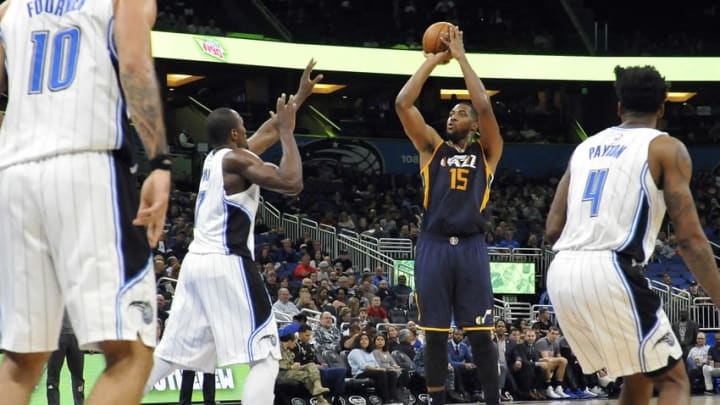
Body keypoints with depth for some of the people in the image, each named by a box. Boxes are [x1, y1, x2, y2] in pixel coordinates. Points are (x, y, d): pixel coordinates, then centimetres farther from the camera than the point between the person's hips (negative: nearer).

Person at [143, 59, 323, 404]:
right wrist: (287, 131, -8)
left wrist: (299, 97, 36)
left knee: (170, 353, 14)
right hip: (228, 264, -9)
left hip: (196, 262, 9)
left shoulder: (214, 158, 19)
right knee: (265, 358, -9)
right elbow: (292, 183, -18)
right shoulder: (236, 159, -7)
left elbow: (267, 134, 32)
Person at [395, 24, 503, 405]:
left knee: (480, 334, -1)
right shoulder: (432, 147, 15)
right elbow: (403, 104, 4)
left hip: (470, 246, -1)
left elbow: (484, 107, -5)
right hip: (433, 246, 1)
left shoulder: (486, 151, 11)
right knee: (434, 334, 3)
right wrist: (433, 60, 5)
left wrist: (461, 57, -1)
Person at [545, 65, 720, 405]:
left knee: (638, 377, 24)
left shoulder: (586, 147, 22)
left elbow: (552, 230, 18)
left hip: (561, 274, 7)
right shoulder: (666, 148, 4)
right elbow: (689, 238, -5)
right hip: (610, 273, -7)